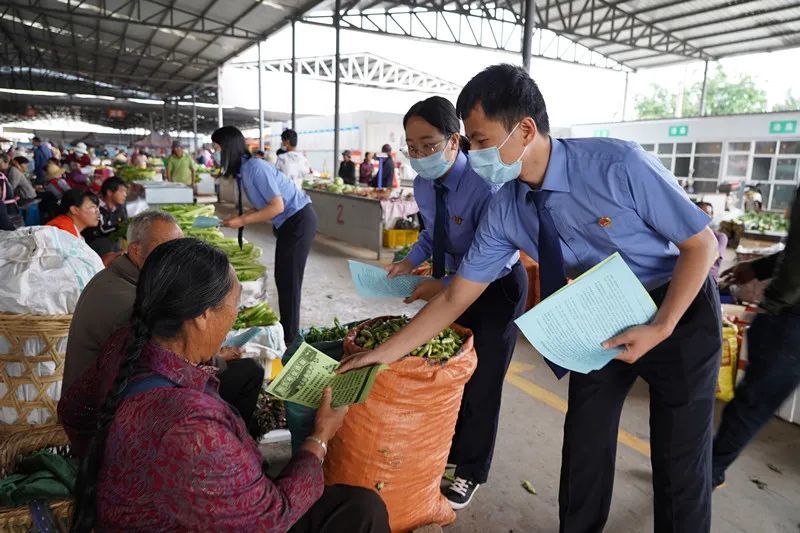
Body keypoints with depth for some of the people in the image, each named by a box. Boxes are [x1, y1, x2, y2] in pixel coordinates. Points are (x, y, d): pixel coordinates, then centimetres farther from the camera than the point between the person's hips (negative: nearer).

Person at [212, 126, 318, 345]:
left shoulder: (255, 167, -22)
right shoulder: (243, 170, 6)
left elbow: (277, 206, -23)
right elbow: (263, 206, 8)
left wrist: (242, 220, -19)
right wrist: (235, 218, 0)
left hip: (299, 220, -9)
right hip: (288, 223, 9)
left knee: (289, 280, -3)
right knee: (282, 278, 14)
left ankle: (289, 339, 8)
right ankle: (285, 330, 27)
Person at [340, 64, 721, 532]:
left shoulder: (619, 165, -28)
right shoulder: (504, 210, -14)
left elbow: (701, 243, -17)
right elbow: (456, 297, -9)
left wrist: (660, 328, -26)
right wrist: (386, 353, -9)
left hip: (679, 306, -4)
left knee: (680, 457, 4)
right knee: (584, 442, 10)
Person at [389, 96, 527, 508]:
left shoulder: (486, 186, -31)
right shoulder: (423, 185, -8)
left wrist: (444, 286, -31)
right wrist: (411, 260, -8)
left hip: (498, 287, -6)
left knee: (481, 382, 5)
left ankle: (471, 472, 28)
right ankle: (449, 451, 40)